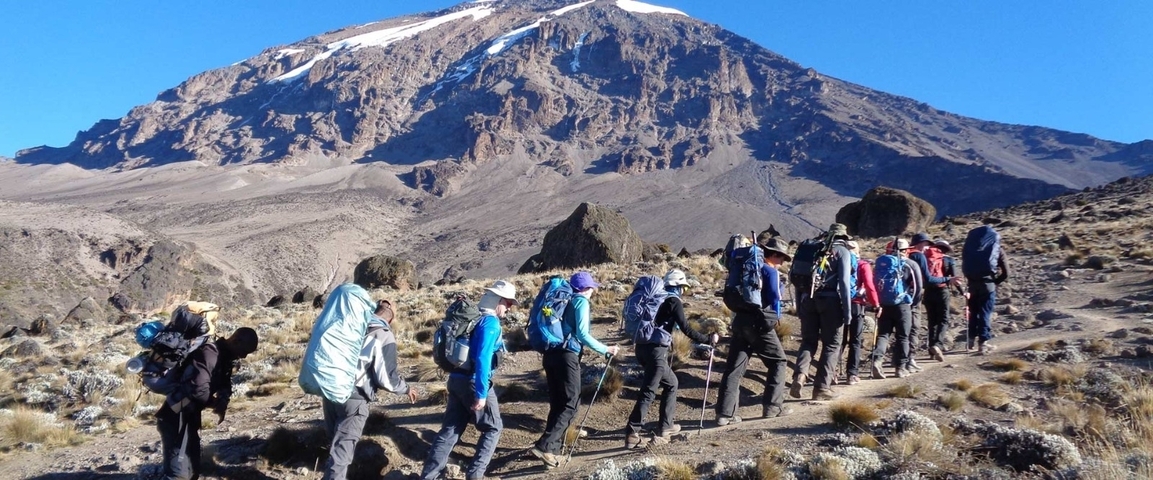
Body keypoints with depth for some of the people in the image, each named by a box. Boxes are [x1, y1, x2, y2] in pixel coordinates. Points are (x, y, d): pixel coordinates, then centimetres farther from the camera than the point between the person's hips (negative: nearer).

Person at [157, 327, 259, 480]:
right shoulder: (208, 354, -22)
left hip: (190, 417, 10)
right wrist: (217, 404, -12)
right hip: (176, 418, -10)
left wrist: (223, 401, -7)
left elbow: (224, 384, 16)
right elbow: (198, 389, -31)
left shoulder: (226, 358, 8)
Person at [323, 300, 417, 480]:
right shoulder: (384, 337, -7)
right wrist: (406, 389, 8)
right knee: (342, 450, -1)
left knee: (336, 443, 24)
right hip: (353, 398, -6)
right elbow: (386, 377, -10)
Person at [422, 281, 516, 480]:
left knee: (450, 429, 11)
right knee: (492, 428, 9)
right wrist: (481, 393, -23)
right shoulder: (491, 322, -14)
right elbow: (482, 359, -23)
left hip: (456, 379, 8)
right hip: (473, 382, -8)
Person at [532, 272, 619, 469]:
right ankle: (544, 446, -14)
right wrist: (605, 350, -7)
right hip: (567, 355, -8)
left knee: (557, 403, 14)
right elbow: (582, 334, -12)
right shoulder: (581, 301, -2)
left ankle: (553, 446, 15)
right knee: (570, 403, -4)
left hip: (551, 353, 8)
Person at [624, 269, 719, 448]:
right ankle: (632, 433, -12)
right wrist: (709, 339, -2)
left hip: (642, 347, 8)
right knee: (648, 392, -8)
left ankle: (665, 426, 24)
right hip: (656, 349, -8)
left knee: (671, 383, 21)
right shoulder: (674, 301, -3)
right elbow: (686, 329, -10)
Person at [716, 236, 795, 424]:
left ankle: (725, 413, -1)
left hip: (740, 320, 7)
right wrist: (776, 316, 5)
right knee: (778, 361, 11)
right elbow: (774, 296, -13)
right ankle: (772, 407, 10)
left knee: (734, 366, 3)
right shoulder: (770, 271, -7)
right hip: (759, 323, -7)